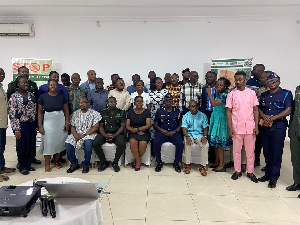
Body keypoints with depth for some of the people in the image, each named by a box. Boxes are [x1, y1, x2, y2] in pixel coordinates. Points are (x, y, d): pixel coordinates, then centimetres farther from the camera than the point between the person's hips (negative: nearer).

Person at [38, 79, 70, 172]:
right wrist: (40, 125, -5)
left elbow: (66, 110, 4)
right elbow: (40, 112, 0)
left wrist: (67, 122, -4)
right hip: (48, 122, -1)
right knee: (48, 142, 2)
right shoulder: (43, 97, -1)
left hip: (60, 121, 2)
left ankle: (57, 162, 21)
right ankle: (47, 164, 13)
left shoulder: (62, 96, 3)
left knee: (59, 141, 6)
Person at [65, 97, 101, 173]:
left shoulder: (94, 113, 1)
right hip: (77, 134, 4)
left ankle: (86, 165, -16)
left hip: (89, 134, -4)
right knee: (68, 143, -25)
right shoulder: (75, 114, 13)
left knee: (88, 143, -37)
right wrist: (75, 135, -11)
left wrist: (84, 135, -14)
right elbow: (72, 127, 11)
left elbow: (96, 127, -6)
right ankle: (74, 164, -4)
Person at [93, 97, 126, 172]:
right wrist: (105, 135, -14)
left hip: (117, 133, -2)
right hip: (105, 133, 2)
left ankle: (115, 162, -10)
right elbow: (100, 126, 6)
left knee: (121, 143, -33)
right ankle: (104, 162, -5)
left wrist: (114, 135, -16)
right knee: (95, 143, -25)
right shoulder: (103, 113, 12)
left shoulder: (121, 113, 6)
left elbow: (122, 126, -1)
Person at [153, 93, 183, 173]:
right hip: (162, 132, 0)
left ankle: (176, 163, -6)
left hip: (174, 132, 0)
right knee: (156, 142, -31)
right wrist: (162, 130, -8)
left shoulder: (177, 111, 13)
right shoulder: (159, 111, 13)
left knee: (180, 144, -30)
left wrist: (174, 131, -8)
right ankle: (159, 162, -9)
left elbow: (181, 125, 10)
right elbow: (155, 124, 11)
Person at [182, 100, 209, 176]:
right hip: (189, 134, 0)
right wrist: (187, 137, -23)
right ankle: (187, 165, -19)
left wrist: (204, 136, -16)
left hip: (199, 134, 1)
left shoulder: (203, 115, 6)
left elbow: (205, 128, 4)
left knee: (205, 145, -30)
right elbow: (184, 128, -3)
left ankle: (203, 166, -18)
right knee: (187, 144, -34)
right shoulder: (186, 116, 5)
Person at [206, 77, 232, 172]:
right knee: (215, 140, 14)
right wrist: (216, 92, 11)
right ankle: (217, 161, 26)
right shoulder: (219, 93, 11)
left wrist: (209, 93, -17)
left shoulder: (224, 95, -17)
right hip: (215, 118, 9)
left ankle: (221, 165, 4)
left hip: (220, 119, -9)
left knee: (219, 142, -4)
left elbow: (214, 104, -25)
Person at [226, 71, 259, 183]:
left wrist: (256, 126, -2)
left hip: (250, 127, 1)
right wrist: (230, 128, -7)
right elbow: (228, 112, -1)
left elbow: (255, 110, 5)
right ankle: (237, 171, 23)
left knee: (250, 151, 9)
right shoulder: (231, 94, 0)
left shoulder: (252, 93, 3)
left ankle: (250, 172, 22)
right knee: (236, 150, 9)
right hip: (237, 128, 0)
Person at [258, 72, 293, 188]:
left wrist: (272, 118, -16)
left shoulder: (286, 94, -2)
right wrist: (264, 116, -5)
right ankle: (268, 174, 25)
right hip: (265, 127, 5)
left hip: (278, 127, -5)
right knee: (267, 152, 12)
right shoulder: (264, 95, 14)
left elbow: (288, 110, -11)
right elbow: (259, 108, 17)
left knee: (276, 153, 0)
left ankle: (274, 178, 10)